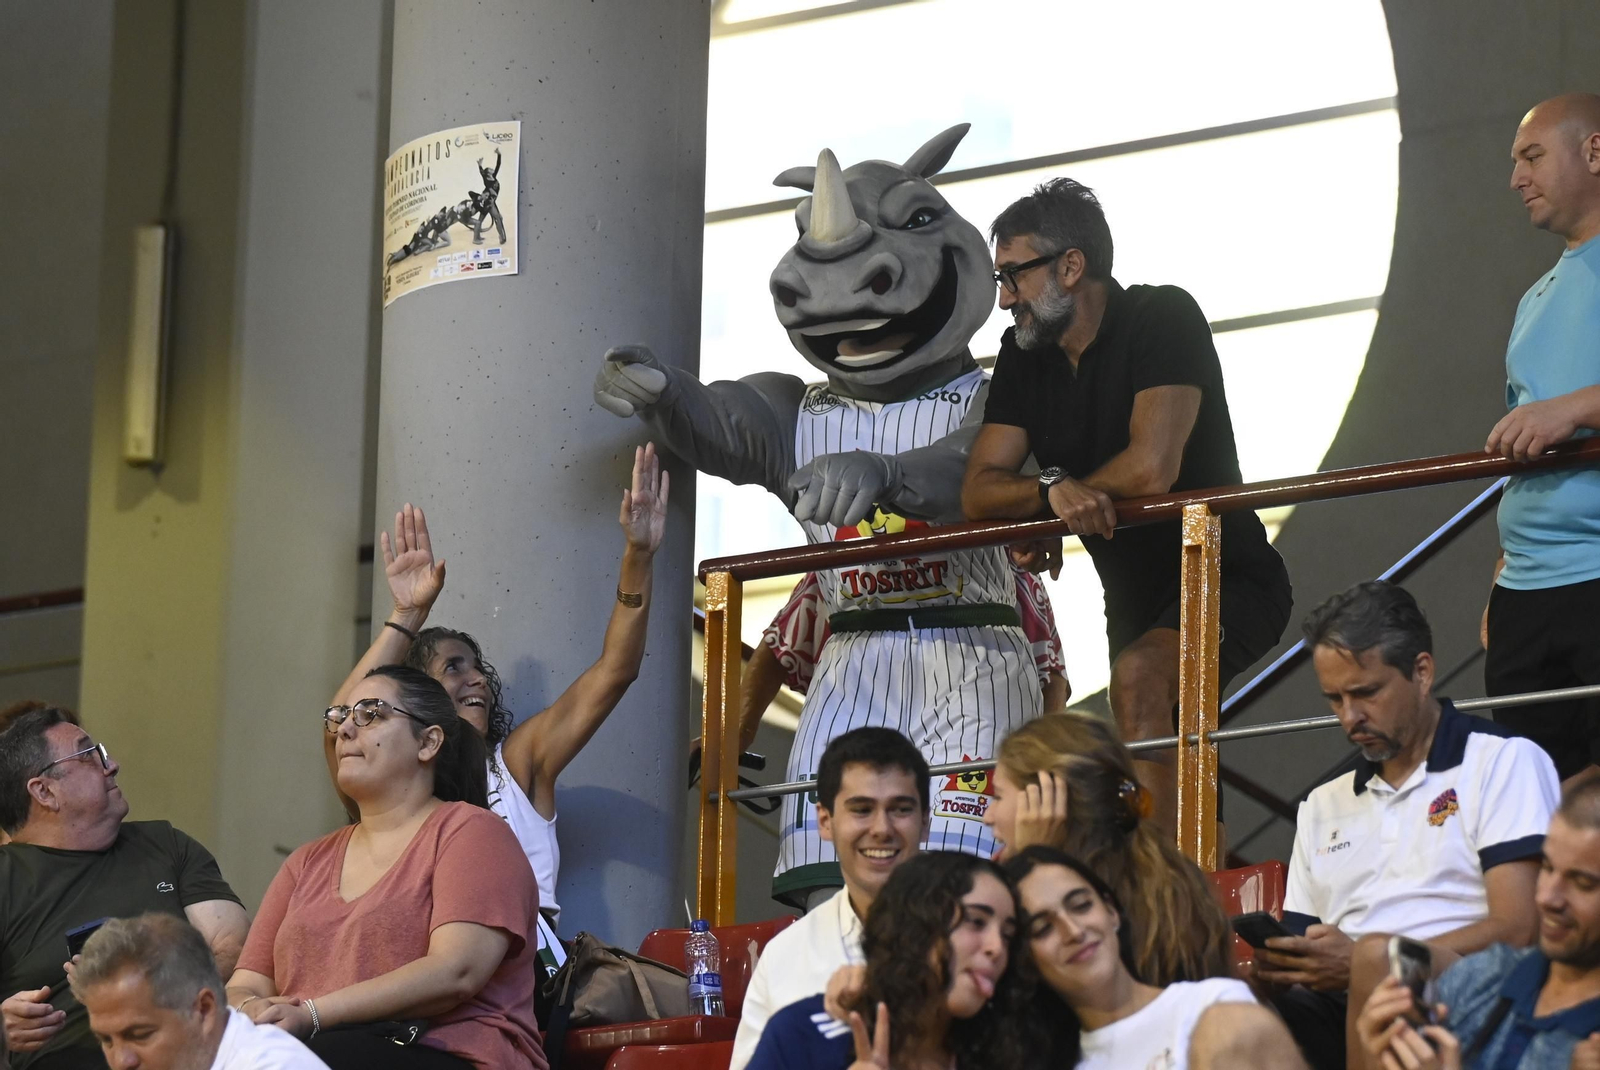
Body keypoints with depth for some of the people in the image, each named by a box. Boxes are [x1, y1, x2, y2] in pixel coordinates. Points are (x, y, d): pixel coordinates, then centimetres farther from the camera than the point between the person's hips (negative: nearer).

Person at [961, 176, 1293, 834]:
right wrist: (1052, 492, -28)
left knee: (1140, 675, -34)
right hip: (1136, 602, 9)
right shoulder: (1024, 355, 3)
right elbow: (979, 491, -4)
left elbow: (1152, 468, -29)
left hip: (1227, 579, -9)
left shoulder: (1165, 320, -17)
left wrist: (1042, 510, -13)